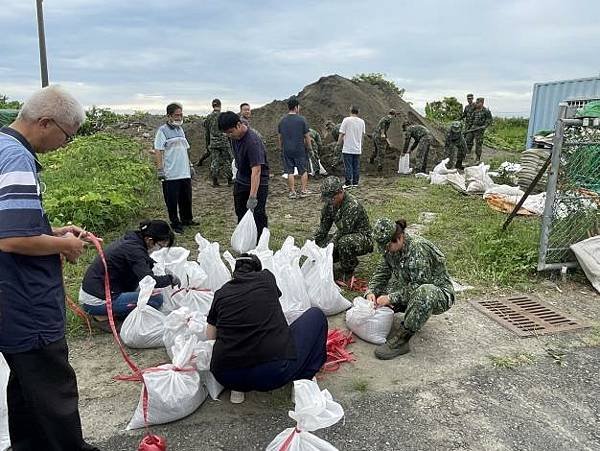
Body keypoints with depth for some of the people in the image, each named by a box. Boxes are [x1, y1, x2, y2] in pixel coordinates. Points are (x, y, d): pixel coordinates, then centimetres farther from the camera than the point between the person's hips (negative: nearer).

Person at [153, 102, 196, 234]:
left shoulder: (180, 129, 15)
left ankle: (187, 219, 30)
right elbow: (158, 151, -11)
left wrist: (190, 165, 21)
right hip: (171, 174, -6)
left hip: (185, 173, 7)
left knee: (186, 198, 14)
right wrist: (160, 170, -17)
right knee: (172, 201, 2)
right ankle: (175, 223, 15)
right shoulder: (163, 130, -6)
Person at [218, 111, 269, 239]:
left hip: (257, 182, -8)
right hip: (241, 180, 8)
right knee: (241, 213, 15)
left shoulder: (253, 141, -31)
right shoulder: (234, 136, -4)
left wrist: (252, 197, -40)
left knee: (258, 215, -7)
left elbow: (256, 171, -36)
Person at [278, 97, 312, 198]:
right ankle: (304, 190, 11)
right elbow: (307, 136, -5)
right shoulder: (301, 119, -8)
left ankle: (292, 192, 9)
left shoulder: (282, 120, 3)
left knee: (290, 172, 7)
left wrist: (281, 148, 20)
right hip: (299, 149, -3)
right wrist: (310, 147, 7)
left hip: (287, 150, 3)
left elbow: (280, 136, 9)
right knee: (303, 171, 9)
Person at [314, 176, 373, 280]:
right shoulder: (330, 203, -3)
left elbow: (343, 230, -30)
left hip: (362, 238, -7)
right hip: (344, 236, 8)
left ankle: (348, 272, -12)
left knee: (344, 242, -39)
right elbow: (323, 227, 5)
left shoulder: (352, 205, -28)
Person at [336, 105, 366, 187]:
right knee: (356, 166, 9)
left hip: (348, 148, -4)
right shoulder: (362, 121, 7)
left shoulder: (346, 120, -7)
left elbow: (342, 134, -7)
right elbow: (362, 134, 15)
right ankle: (355, 182, 13)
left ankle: (348, 183, -1)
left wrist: (339, 143, 5)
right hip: (357, 149, 4)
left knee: (348, 166, -1)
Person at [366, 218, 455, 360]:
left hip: (440, 293, -7)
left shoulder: (418, 248, -28)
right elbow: (381, 272, 5)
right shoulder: (390, 248, -4)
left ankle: (401, 341, -34)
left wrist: (391, 298, -31)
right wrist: (371, 292, -12)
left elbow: (419, 285, -30)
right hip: (411, 292, 8)